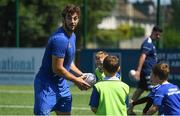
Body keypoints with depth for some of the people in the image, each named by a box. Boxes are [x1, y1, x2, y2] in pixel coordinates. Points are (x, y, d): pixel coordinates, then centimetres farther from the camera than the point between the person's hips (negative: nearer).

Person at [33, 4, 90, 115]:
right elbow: (57, 68, -23)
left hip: (61, 84, 10)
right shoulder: (60, 39, -23)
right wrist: (76, 80, -12)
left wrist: (81, 75, 8)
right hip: (47, 85, -10)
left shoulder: (72, 36, 9)